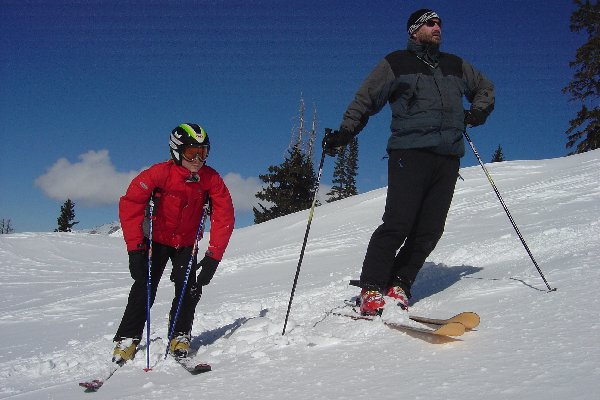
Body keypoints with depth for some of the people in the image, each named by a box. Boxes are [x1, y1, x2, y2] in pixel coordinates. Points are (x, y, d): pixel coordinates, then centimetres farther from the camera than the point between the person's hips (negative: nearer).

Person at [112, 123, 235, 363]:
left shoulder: (211, 179, -17)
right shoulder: (159, 173, -25)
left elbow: (224, 217, -16)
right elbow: (130, 204, -24)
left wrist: (213, 256, -24)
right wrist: (135, 248, -29)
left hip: (187, 243, 2)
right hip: (157, 239, -2)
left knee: (190, 288, -13)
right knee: (145, 287, -12)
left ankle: (180, 337, 4)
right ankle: (127, 339, 0)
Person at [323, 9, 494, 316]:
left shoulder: (455, 65, 23)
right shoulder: (396, 63, 11)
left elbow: (485, 87, 36)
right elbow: (365, 99, 9)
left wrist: (478, 112, 15)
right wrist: (344, 133, -4)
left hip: (448, 157, 5)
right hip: (410, 152, -5)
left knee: (430, 229, -3)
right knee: (398, 223, -15)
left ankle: (398, 286, 5)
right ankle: (371, 290, -8)